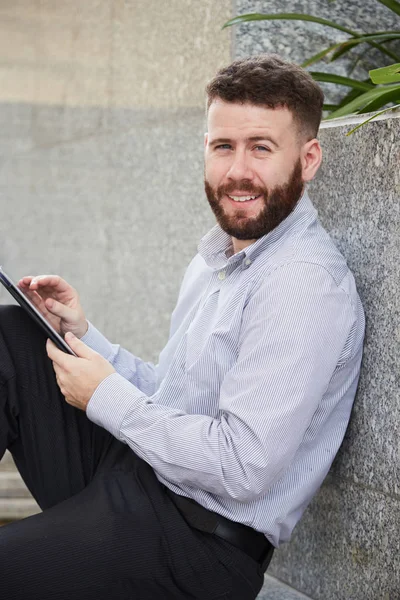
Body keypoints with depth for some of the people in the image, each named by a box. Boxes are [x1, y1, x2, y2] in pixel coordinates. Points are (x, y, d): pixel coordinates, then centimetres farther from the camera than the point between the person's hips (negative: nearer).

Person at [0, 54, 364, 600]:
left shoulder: (306, 285, -19)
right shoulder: (217, 258, 13)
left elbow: (243, 468, -25)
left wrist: (107, 397, -15)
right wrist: (85, 335, 6)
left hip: (202, 544, -9)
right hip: (130, 470, 9)